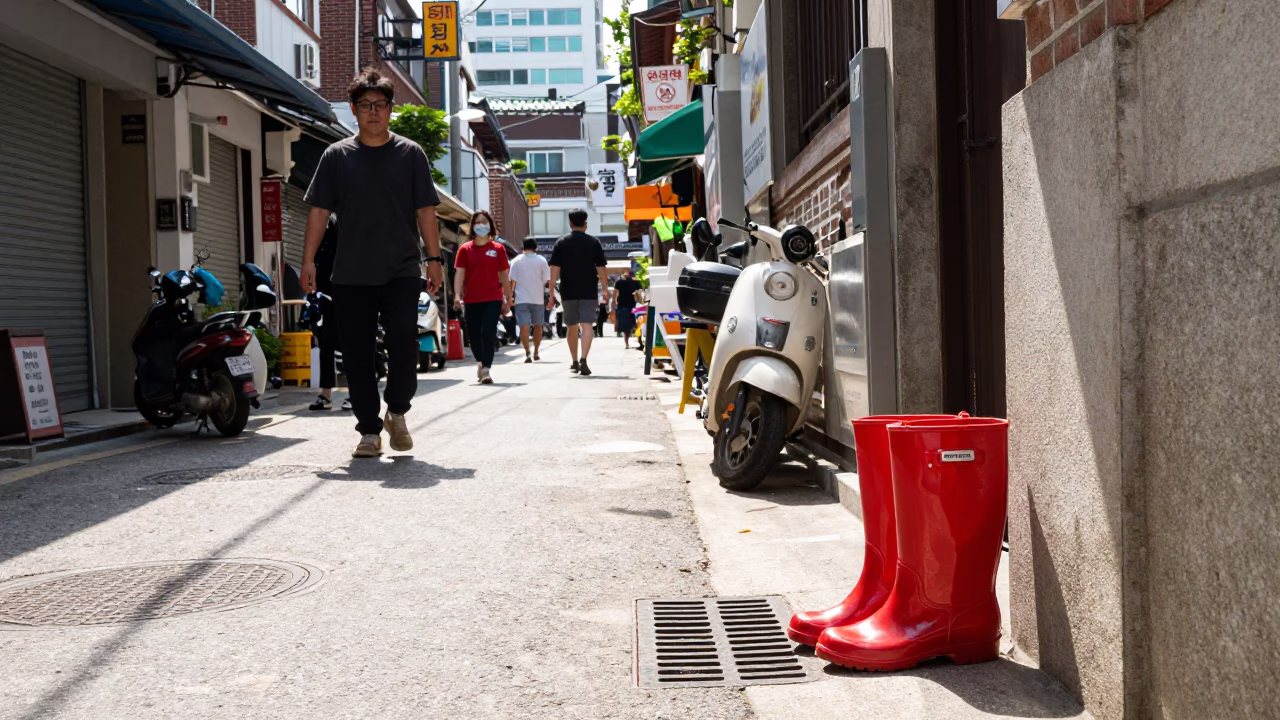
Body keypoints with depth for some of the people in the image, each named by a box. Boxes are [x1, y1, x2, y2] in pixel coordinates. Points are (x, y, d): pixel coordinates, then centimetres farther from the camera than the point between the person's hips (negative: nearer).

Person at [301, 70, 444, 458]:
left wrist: (433, 258, -2)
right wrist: (308, 259, 2)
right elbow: (319, 210, 9)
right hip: (351, 274, 2)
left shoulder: (411, 154, 7)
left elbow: (425, 211, 6)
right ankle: (369, 430, 13)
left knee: (403, 342, -14)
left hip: (401, 270, -1)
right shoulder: (337, 156, 9)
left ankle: (397, 411, 10)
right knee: (357, 354, 2)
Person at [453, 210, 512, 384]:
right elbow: (459, 272, -2)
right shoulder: (465, 249, 4)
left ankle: (486, 370, -12)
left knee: (488, 333, -12)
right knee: (473, 335, 9)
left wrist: (508, 300, 8)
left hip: (493, 298, -1)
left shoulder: (498, 248, 5)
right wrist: (457, 294, -16)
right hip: (472, 299, 1)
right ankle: (481, 362, 35)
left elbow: (504, 275, 8)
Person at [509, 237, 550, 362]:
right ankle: (536, 353, 23)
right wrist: (550, 297, 11)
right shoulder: (541, 260, 2)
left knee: (524, 327, -6)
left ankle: (527, 353, -19)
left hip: (521, 299, -1)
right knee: (537, 326, 16)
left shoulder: (517, 261, 1)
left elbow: (512, 281, -2)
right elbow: (547, 280, -1)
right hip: (538, 299, 1)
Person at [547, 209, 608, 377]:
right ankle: (583, 360, -23)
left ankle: (575, 362, 25)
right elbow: (601, 270, 0)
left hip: (568, 292, 1)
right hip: (589, 292, -1)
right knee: (586, 326, -6)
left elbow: (554, 271, -2)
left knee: (572, 328, 15)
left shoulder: (561, 243, 2)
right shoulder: (594, 243, 1)